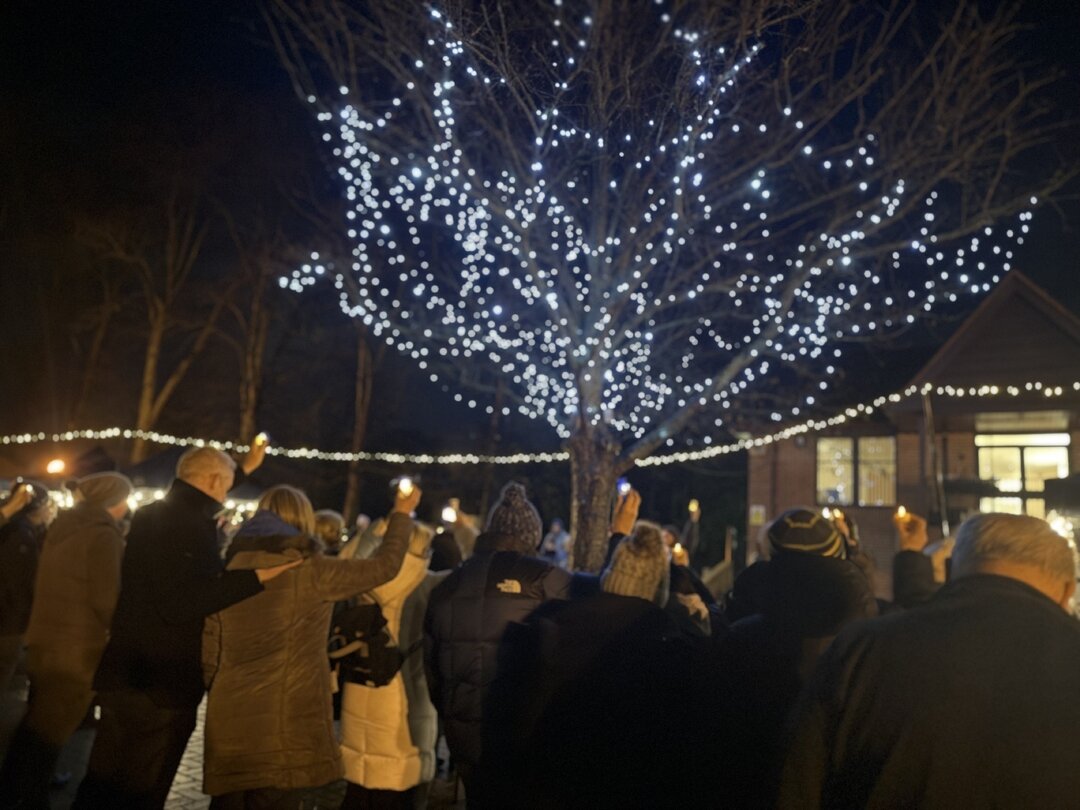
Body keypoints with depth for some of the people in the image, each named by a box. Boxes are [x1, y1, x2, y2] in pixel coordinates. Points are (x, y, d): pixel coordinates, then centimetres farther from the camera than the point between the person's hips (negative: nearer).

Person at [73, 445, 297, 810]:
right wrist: (256, 576, -35)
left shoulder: (152, 514, 8)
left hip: (124, 674, 9)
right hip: (160, 685, -9)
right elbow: (180, 603, -31)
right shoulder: (190, 524, -21)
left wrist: (245, 468, 38)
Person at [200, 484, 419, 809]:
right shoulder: (309, 570, -8)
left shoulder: (230, 574, 7)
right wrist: (401, 514, 15)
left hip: (231, 726, 5)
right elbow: (385, 564, 0)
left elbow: (209, 657, 10)